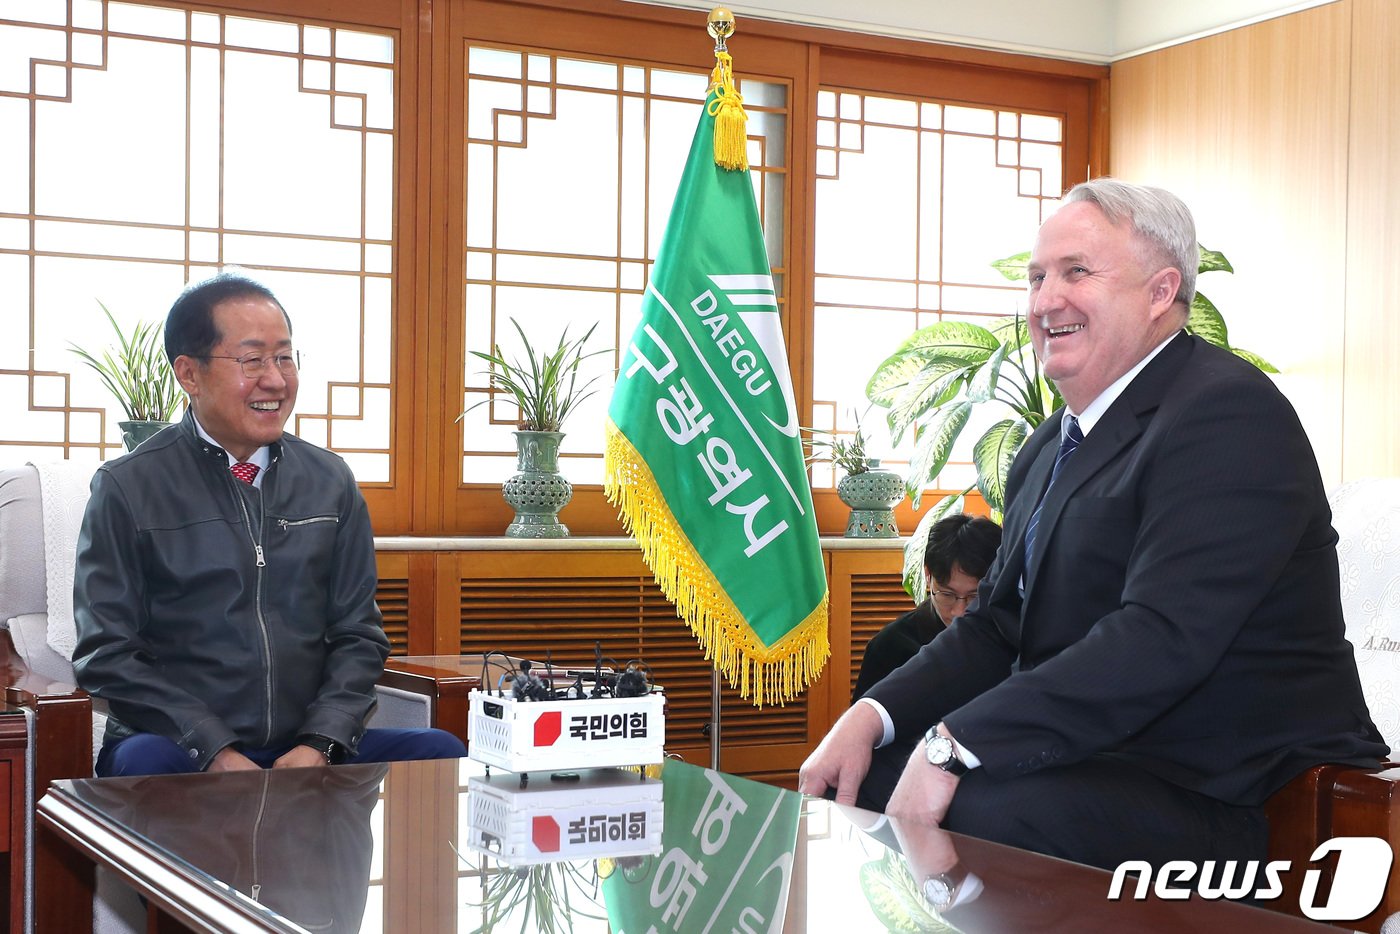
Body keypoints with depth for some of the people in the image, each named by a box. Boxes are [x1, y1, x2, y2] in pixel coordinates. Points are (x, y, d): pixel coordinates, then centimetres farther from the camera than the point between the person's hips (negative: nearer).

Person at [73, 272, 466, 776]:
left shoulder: (331, 482, 13)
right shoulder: (126, 488, 2)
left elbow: (357, 635, 12)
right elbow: (106, 654, -3)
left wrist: (319, 744, -7)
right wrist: (216, 751, -15)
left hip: (307, 752, 3)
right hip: (183, 749, -3)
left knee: (439, 750, -22)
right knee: (143, 760, -37)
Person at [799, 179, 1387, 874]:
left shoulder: (1230, 414, -15)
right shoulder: (1047, 451, 16)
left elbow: (1162, 639, -25)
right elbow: (997, 628, 14)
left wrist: (954, 744, -26)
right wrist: (873, 716, -5)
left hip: (1227, 803, -9)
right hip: (1092, 763, 9)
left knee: (977, 812, -31)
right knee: (854, 784, -2)